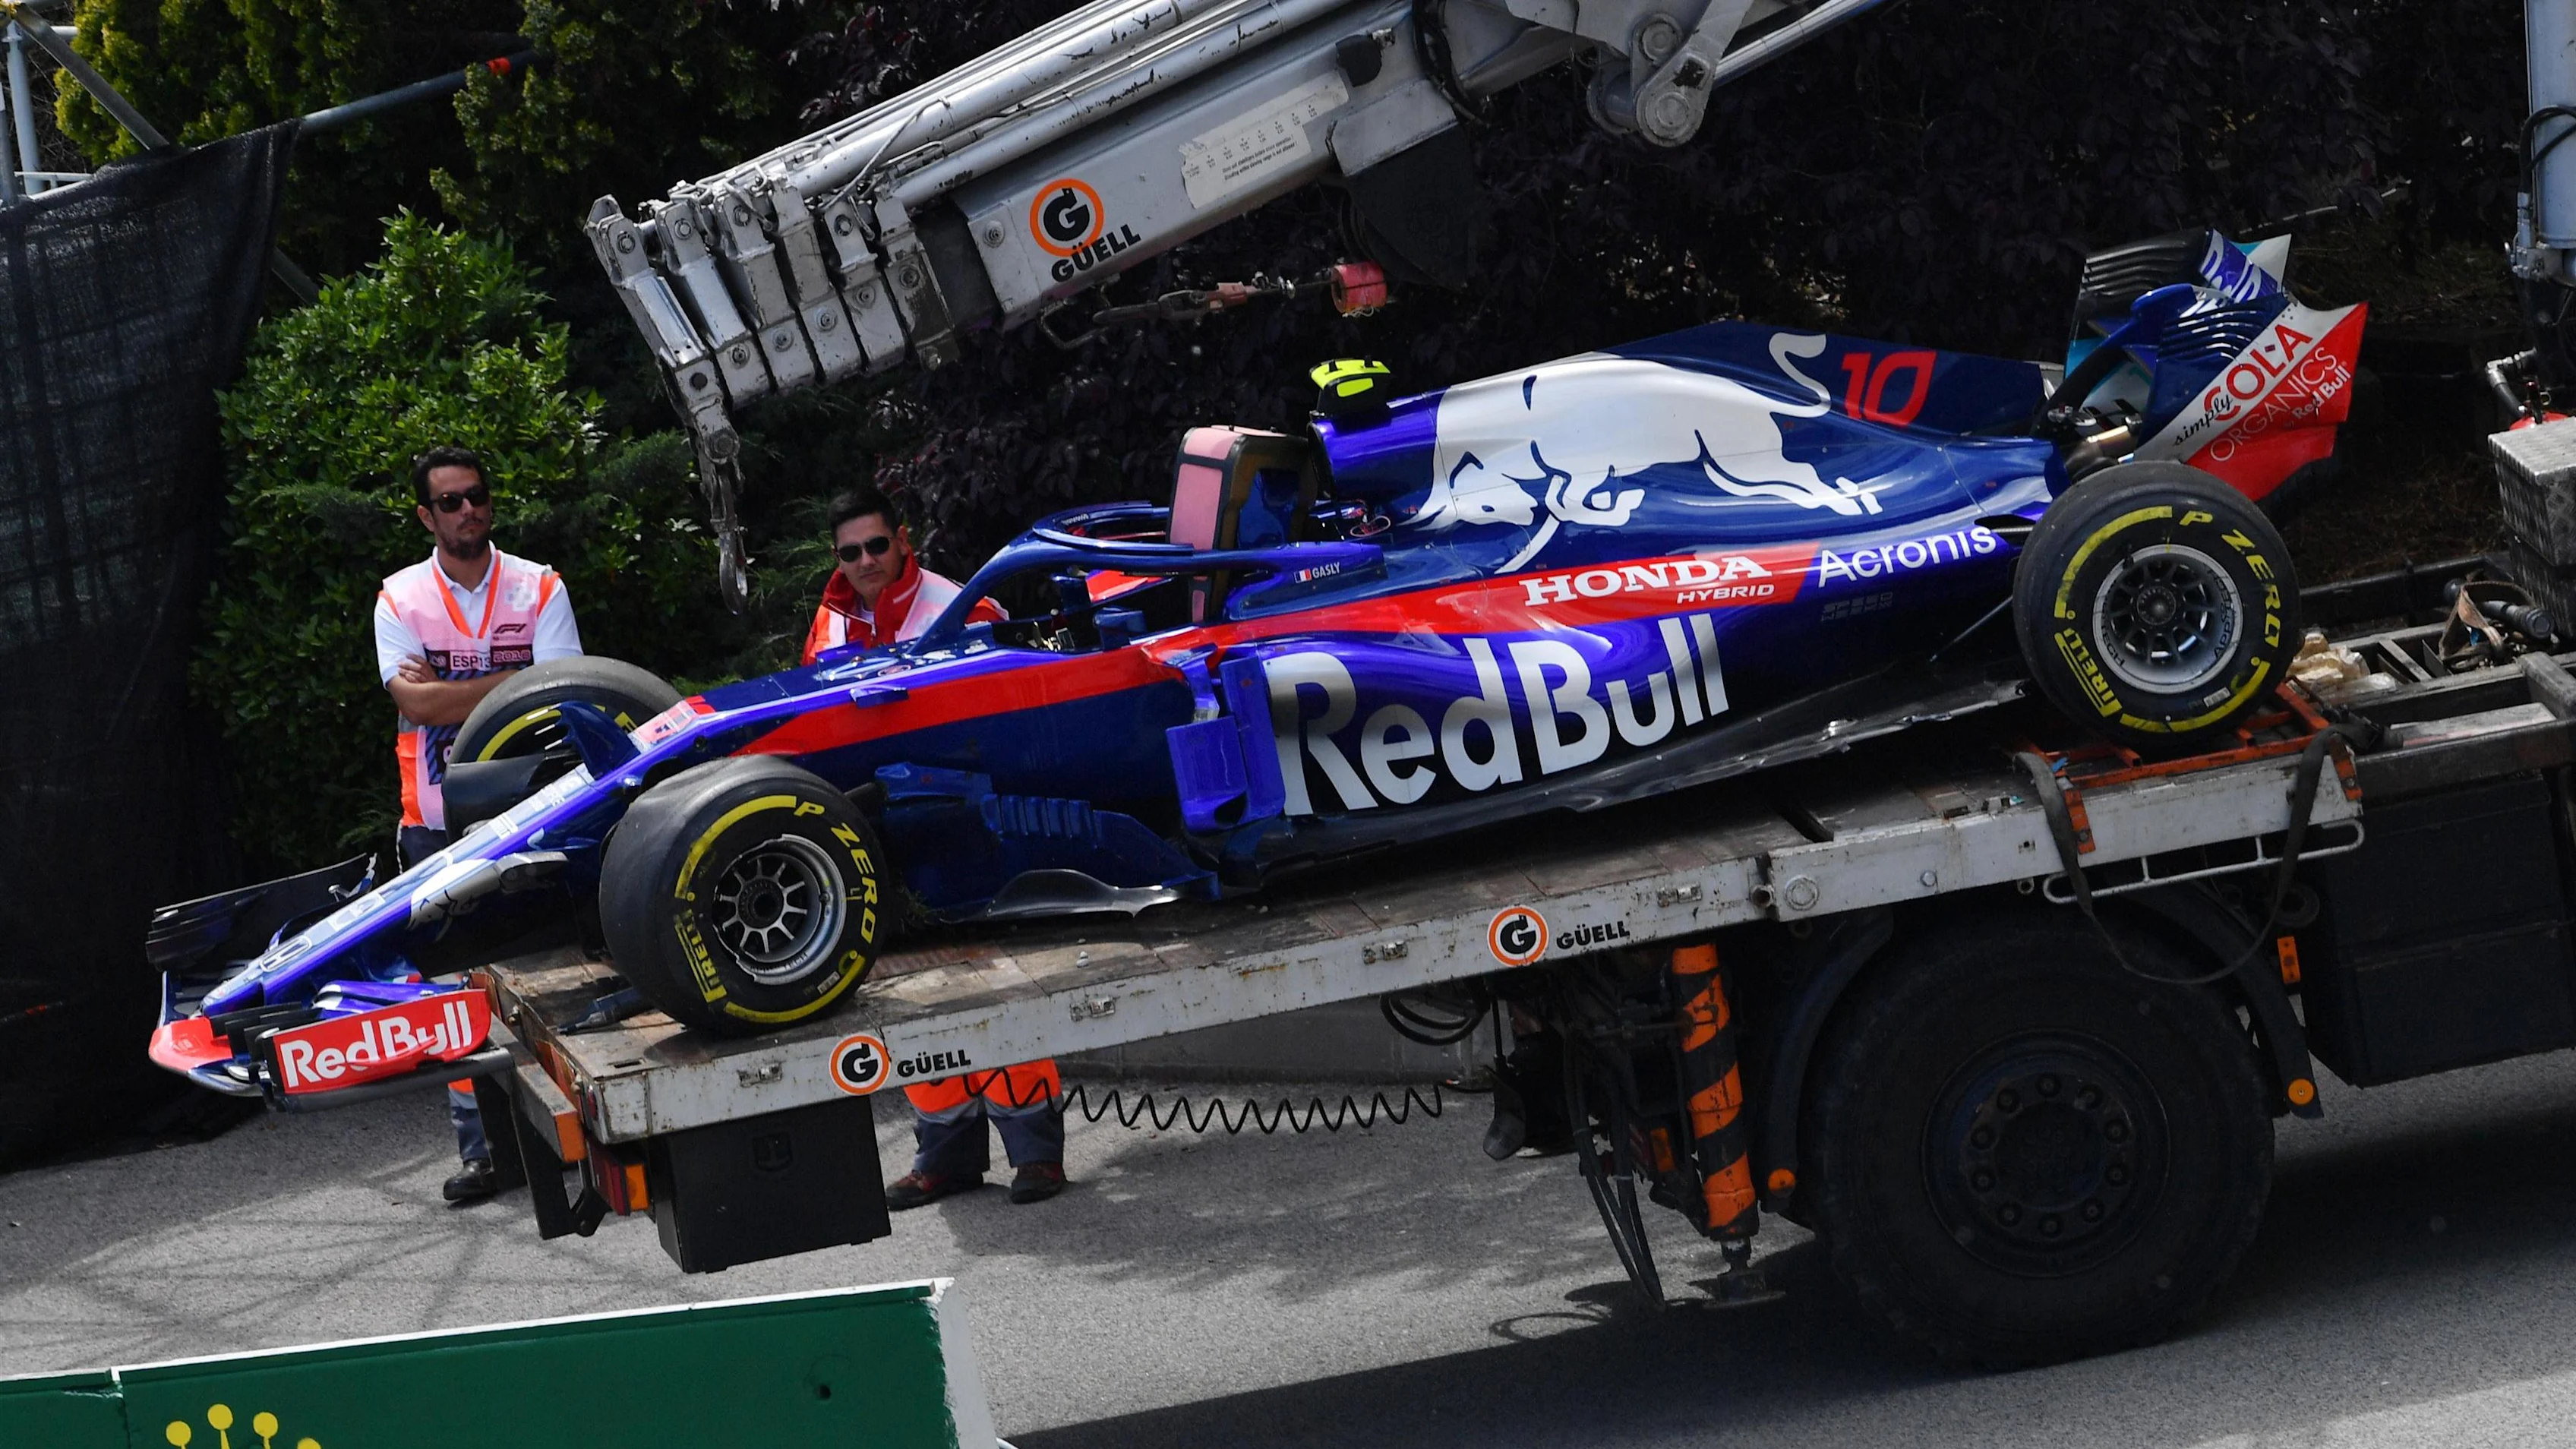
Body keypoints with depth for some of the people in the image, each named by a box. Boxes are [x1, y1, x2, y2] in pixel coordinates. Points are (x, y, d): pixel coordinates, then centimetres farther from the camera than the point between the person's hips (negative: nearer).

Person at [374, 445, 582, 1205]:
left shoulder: (539, 589, 5)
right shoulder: (400, 599, 4)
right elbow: (419, 703, -10)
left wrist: (448, 692, -11)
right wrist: (513, 681, -11)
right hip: (440, 826, 0)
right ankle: (477, 1144, 5)